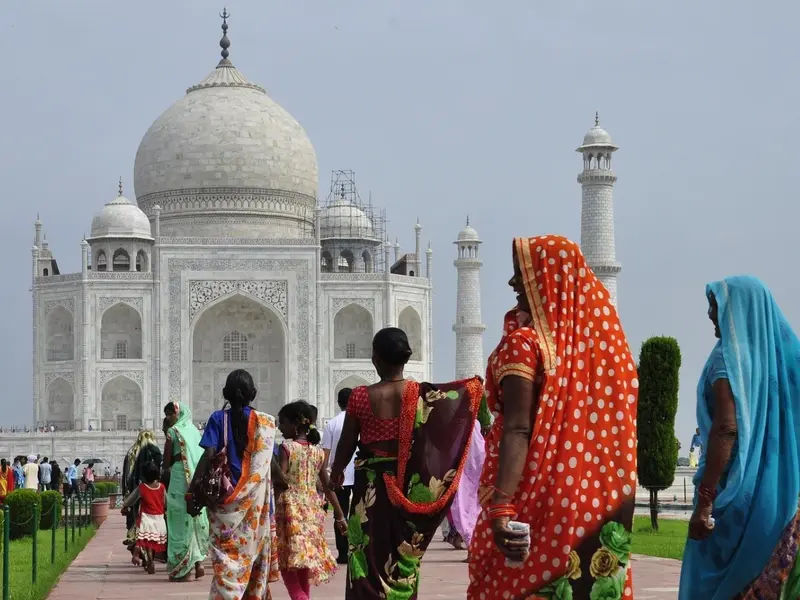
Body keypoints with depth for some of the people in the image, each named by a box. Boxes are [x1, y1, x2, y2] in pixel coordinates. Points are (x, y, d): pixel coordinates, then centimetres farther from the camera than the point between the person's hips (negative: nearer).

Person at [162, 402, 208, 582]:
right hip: (197, 479, 6)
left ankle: (182, 568, 0)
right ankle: (198, 562, 7)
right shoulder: (194, 430, 14)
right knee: (196, 520, 12)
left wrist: (165, 469, 16)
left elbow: (167, 461, -3)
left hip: (180, 478, -6)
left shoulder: (173, 431, -5)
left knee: (180, 520, -1)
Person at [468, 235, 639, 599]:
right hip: (594, 499, 6)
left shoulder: (524, 342, -10)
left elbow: (517, 430, -21)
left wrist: (501, 505, -28)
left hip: (537, 497, -6)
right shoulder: (595, 338, 6)